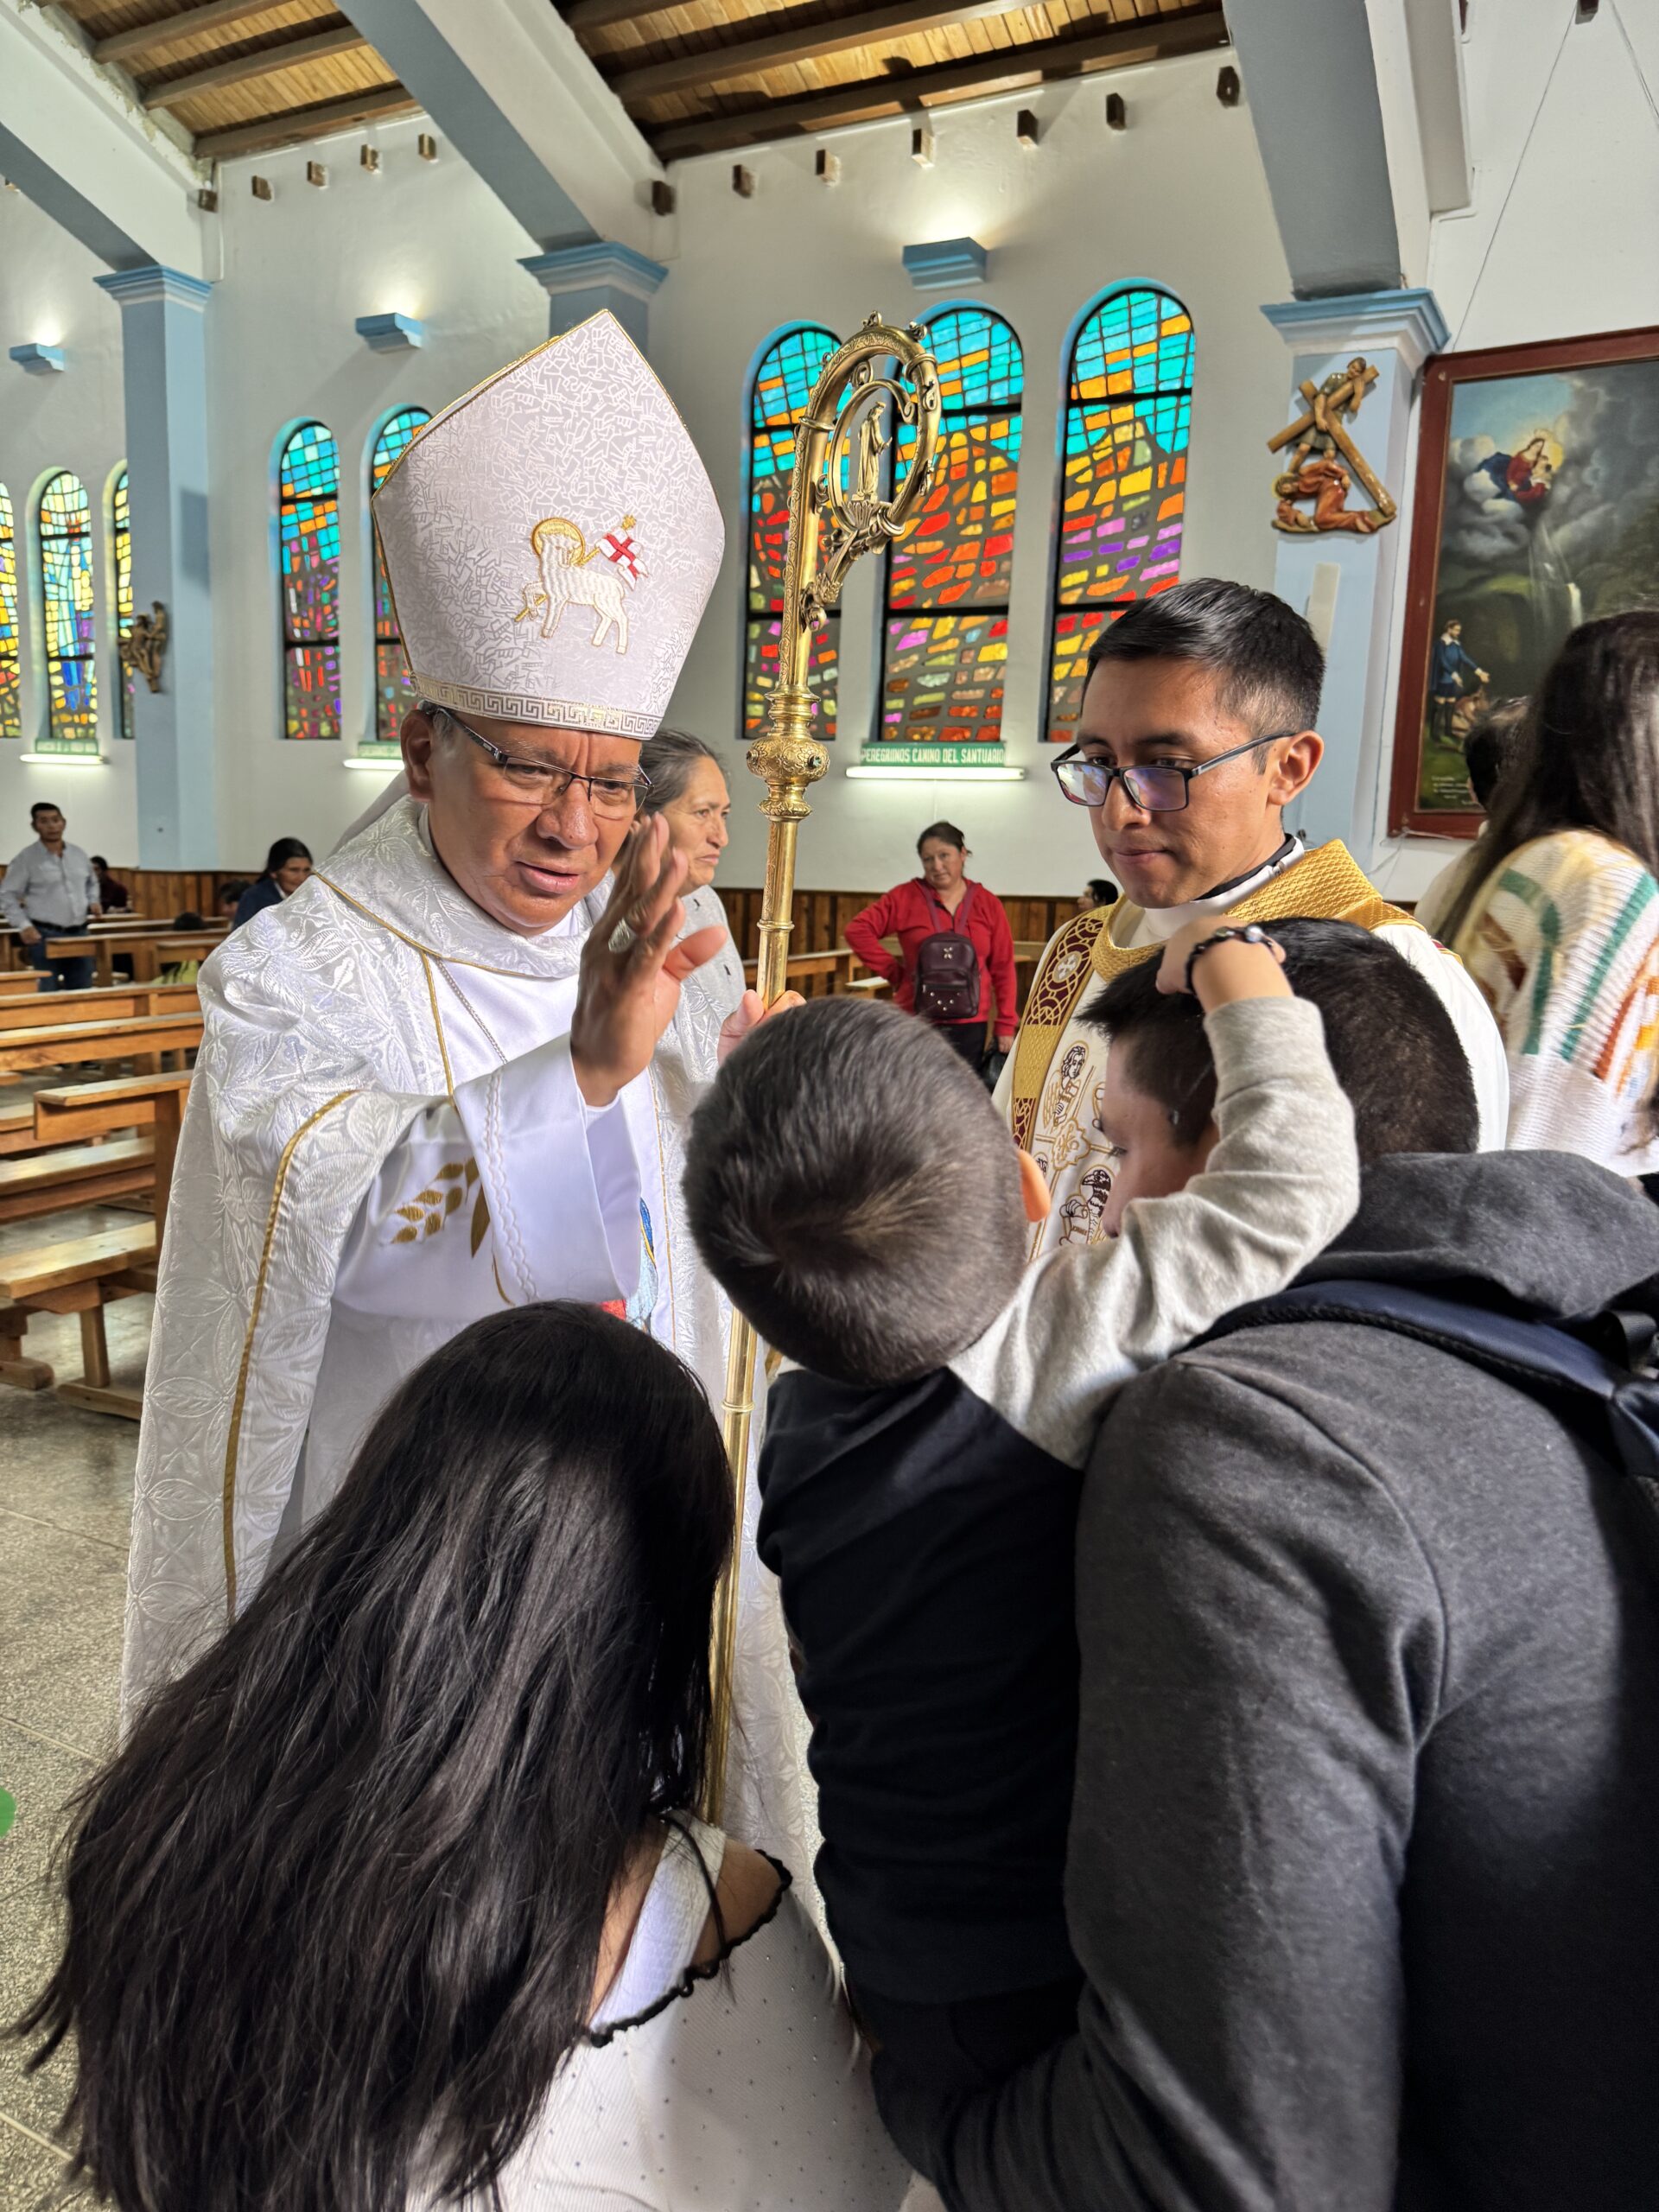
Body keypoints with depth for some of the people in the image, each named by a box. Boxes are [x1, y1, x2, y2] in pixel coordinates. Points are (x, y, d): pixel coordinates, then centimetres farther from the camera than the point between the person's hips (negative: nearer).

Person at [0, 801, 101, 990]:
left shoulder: (79, 854, 9)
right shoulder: (26, 858, -5)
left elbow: (92, 882, 26)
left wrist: (93, 901, 6)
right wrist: (23, 926, -14)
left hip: (79, 933, 5)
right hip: (45, 936, -5)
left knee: (83, 992, 8)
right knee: (47, 994, -4)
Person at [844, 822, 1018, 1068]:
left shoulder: (988, 904, 6)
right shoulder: (906, 897, 2)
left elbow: (1003, 968, 6)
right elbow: (858, 929, 0)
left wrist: (1006, 1026, 2)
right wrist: (894, 972, -2)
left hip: (969, 1028, 1)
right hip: (915, 1023, -1)